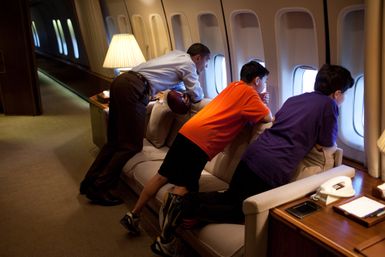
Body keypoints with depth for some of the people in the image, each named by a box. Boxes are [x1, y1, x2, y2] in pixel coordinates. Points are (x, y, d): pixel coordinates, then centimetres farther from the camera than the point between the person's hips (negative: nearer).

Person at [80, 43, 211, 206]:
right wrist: (189, 93, 27)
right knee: (131, 145, -5)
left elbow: (173, 81, 39)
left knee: (115, 140, 15)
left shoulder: (177, 55, 28)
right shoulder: (188, 64, 4)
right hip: (133, 89, -9)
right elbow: (198, 96, 5)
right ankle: (99, 189, 0)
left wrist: (185, 90, 20)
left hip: (121, 81, 9)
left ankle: (89, 182, 20)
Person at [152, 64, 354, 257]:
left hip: (252, 154, 7)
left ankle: (184, 201, 1)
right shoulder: (328, 104, 0)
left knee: (230, 197, 23)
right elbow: (325, 145, 2)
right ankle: (190, 212, -6)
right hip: (273, 169, -7)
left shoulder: (294, 99, 20)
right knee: (245, 213, 10)